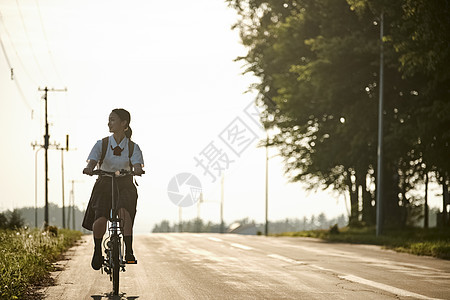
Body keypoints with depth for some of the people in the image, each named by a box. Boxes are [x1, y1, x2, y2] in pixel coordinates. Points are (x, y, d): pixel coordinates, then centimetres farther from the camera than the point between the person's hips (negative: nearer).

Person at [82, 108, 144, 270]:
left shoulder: (133, 147, 1)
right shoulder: (102, 144, 3)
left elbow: (137, 164, -16)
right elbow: (92, 161, -12)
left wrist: (138, 170, -41)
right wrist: (89, 169, -36)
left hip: (125, 186, -1)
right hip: (104, 184, 1)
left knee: (124, 212, -33)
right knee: (100, 220, -21)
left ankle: (129, 251, -26)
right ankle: (97, 250, 7)